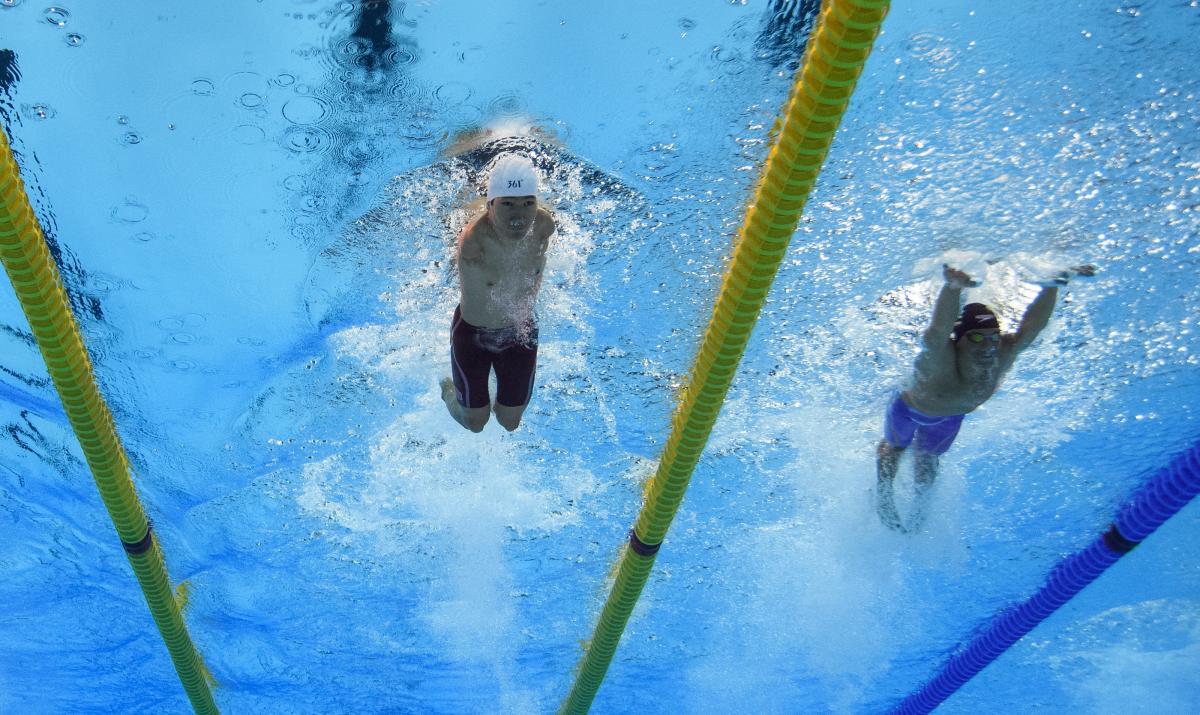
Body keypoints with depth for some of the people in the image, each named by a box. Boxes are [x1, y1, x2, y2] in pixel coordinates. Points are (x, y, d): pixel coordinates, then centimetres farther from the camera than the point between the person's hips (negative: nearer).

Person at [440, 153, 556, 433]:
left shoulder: (544, 225, -21)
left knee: (510, 423, 18)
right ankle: (449, 389, 50)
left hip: (520, 333, 4)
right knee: (475, 423, 17)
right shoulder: (473, 241, -39)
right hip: (472, 334, -3)